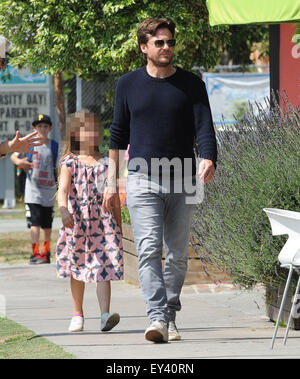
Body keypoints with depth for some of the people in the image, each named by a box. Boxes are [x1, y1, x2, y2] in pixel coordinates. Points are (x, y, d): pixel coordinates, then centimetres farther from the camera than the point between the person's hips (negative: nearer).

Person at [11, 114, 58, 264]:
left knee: (47, 224, 10)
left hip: (49, 190, 2)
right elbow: (13, 156, 11)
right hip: (33, 190, -2)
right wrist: (19, 162, -11)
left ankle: (46, 252, 25)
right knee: (35, 222, -13)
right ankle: (35, 253, -15)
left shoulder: (54, 146, 4)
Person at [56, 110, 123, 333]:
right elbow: (63, 189, -14)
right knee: (76, 271, 11)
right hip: (76, 223, 0)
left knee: (103, 268, -13)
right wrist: (63, 209, -34)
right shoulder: (70, 163, 1)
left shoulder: (105, 163, 7)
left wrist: (119, 226, 13)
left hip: (103, 223, 0)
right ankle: (78, 315, 24)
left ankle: (106, 314, -23)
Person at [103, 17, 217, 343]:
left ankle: (170, 318, 15)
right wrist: (111, 183, 10)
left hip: (182, 181, 1)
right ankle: (157, 319, -22)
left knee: (177, 254, 4)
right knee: (149, 250, -14)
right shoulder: (128, 85, 7)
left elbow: (204, 127, -3)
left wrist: (208, 159, -23)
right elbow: (118, 134, 13)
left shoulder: (191, 84, 5)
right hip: (142, 179, -1)